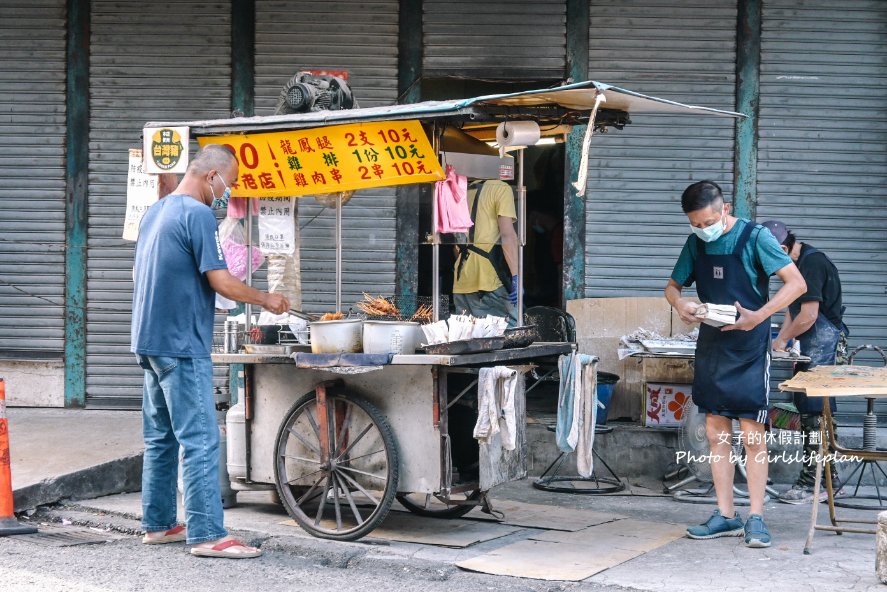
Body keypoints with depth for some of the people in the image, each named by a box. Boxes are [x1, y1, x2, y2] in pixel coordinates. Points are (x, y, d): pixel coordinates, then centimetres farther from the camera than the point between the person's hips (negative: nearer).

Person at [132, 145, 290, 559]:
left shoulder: (154, 212, 15)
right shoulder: (197, 214, -13)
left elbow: (138, 274, 24)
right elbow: (221, 282, -17)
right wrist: (266, 300, -4)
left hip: (149, 341, 10)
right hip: (182, 345, -10)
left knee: (161, 437, 15)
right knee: (200, 441, -9)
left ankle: (158, 524, 20)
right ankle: (207, 535, -10)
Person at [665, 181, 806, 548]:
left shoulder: (754, 238, -11)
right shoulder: (696, 243, 6)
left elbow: (797, 283, -15)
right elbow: (673, 286, 15)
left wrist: (758, 316, -26)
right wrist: (679, 303, -9)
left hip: (749, 349, -5)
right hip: (711, 348, 5)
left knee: (752, 435, -4)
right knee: (716, 434, 6)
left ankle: (756, 518, 2)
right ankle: (726, 516, 13)